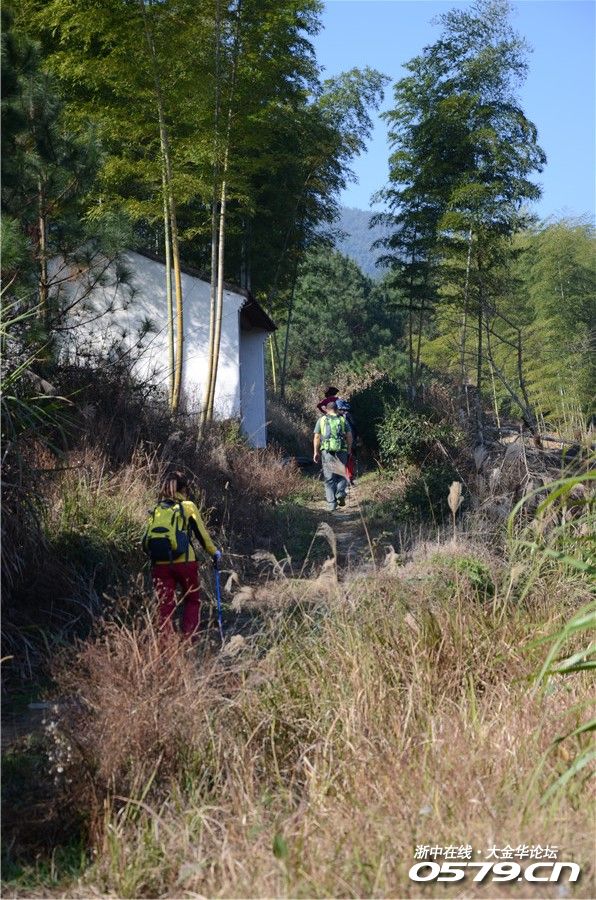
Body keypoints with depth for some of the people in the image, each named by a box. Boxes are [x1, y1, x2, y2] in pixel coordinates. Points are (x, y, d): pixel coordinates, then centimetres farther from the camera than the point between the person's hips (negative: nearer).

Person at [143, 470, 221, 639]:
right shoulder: (188, 506, 2)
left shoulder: (156, 510, 11)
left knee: (165, 606, 8)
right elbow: (202, 533, 7)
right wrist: (214, 552, 21)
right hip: (184, 562, -2)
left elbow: (147, 540, 8)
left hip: (160, 564, 2)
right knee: (192, 601, 15)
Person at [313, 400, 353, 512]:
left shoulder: (321, 420, 8)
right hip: (341, 451, 0)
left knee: (329, 478, 4)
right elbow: (349, 436, 5)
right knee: (341, 475, 15)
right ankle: (340, 493, -10)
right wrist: (349, 450, 15)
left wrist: (316, 452, 8)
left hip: (326, 451, 0)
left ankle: (331, 503, -1)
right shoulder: (343, 420, 9)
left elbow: (316, 437, 4)